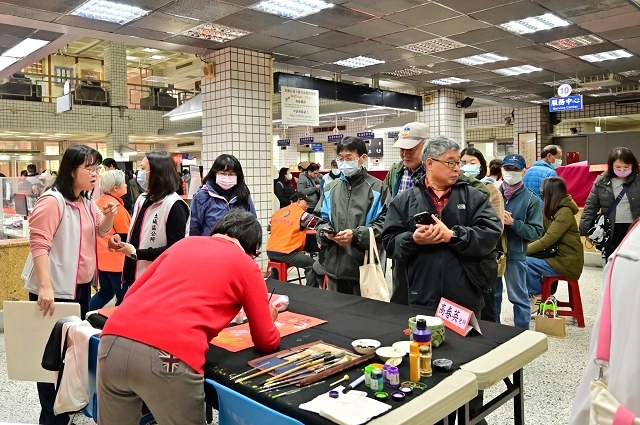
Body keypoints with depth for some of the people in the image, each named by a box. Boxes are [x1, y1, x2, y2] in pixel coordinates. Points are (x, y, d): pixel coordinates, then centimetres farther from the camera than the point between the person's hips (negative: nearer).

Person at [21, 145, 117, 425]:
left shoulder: (86, 201, 8)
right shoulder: (52, 200, -18)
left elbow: (100, 232, 19)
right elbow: (38, 244, -23)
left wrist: (108, 216, -4)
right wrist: (45, 287, -30)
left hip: (81, 286, 9)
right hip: (55, 290, -9)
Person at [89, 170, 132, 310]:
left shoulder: (99, 202, 7)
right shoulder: (116, 207, -19)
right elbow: (125, 237, -17)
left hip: (102, 257, 9)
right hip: (116, 260, -9)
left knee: (105, 293, 20)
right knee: (124, 297, 4)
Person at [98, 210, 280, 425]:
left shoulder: (185, 243, 25)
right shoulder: (247, 266, 14)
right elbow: (266, 341, 18)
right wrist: (268, 318, 39)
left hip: (115, 340, 5)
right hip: (169, 356, -5)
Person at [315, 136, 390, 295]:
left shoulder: (377, 188, -4)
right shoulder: (330, 188, 11)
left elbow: (384, 223, -11)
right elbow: (321, 218, 16)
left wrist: (356, 235, -19)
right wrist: (326, 231, -6)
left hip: (365, 267, -4)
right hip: (335, 265, 5)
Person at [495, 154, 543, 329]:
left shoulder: (531, 199, -4)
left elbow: (537, 232, -7)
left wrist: (513, 223, -19)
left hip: (515, 254, -3)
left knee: (518, 297, 9)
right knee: (492, 294, 16)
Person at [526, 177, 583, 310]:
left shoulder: (565, 212, -18)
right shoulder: (551, 210, 12)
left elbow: (548, 240, -25)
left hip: (567, 262, -9)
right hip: (557, 255, 9)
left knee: (524, 262, -20)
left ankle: (538, 296, 0)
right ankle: (536, 294, 3)